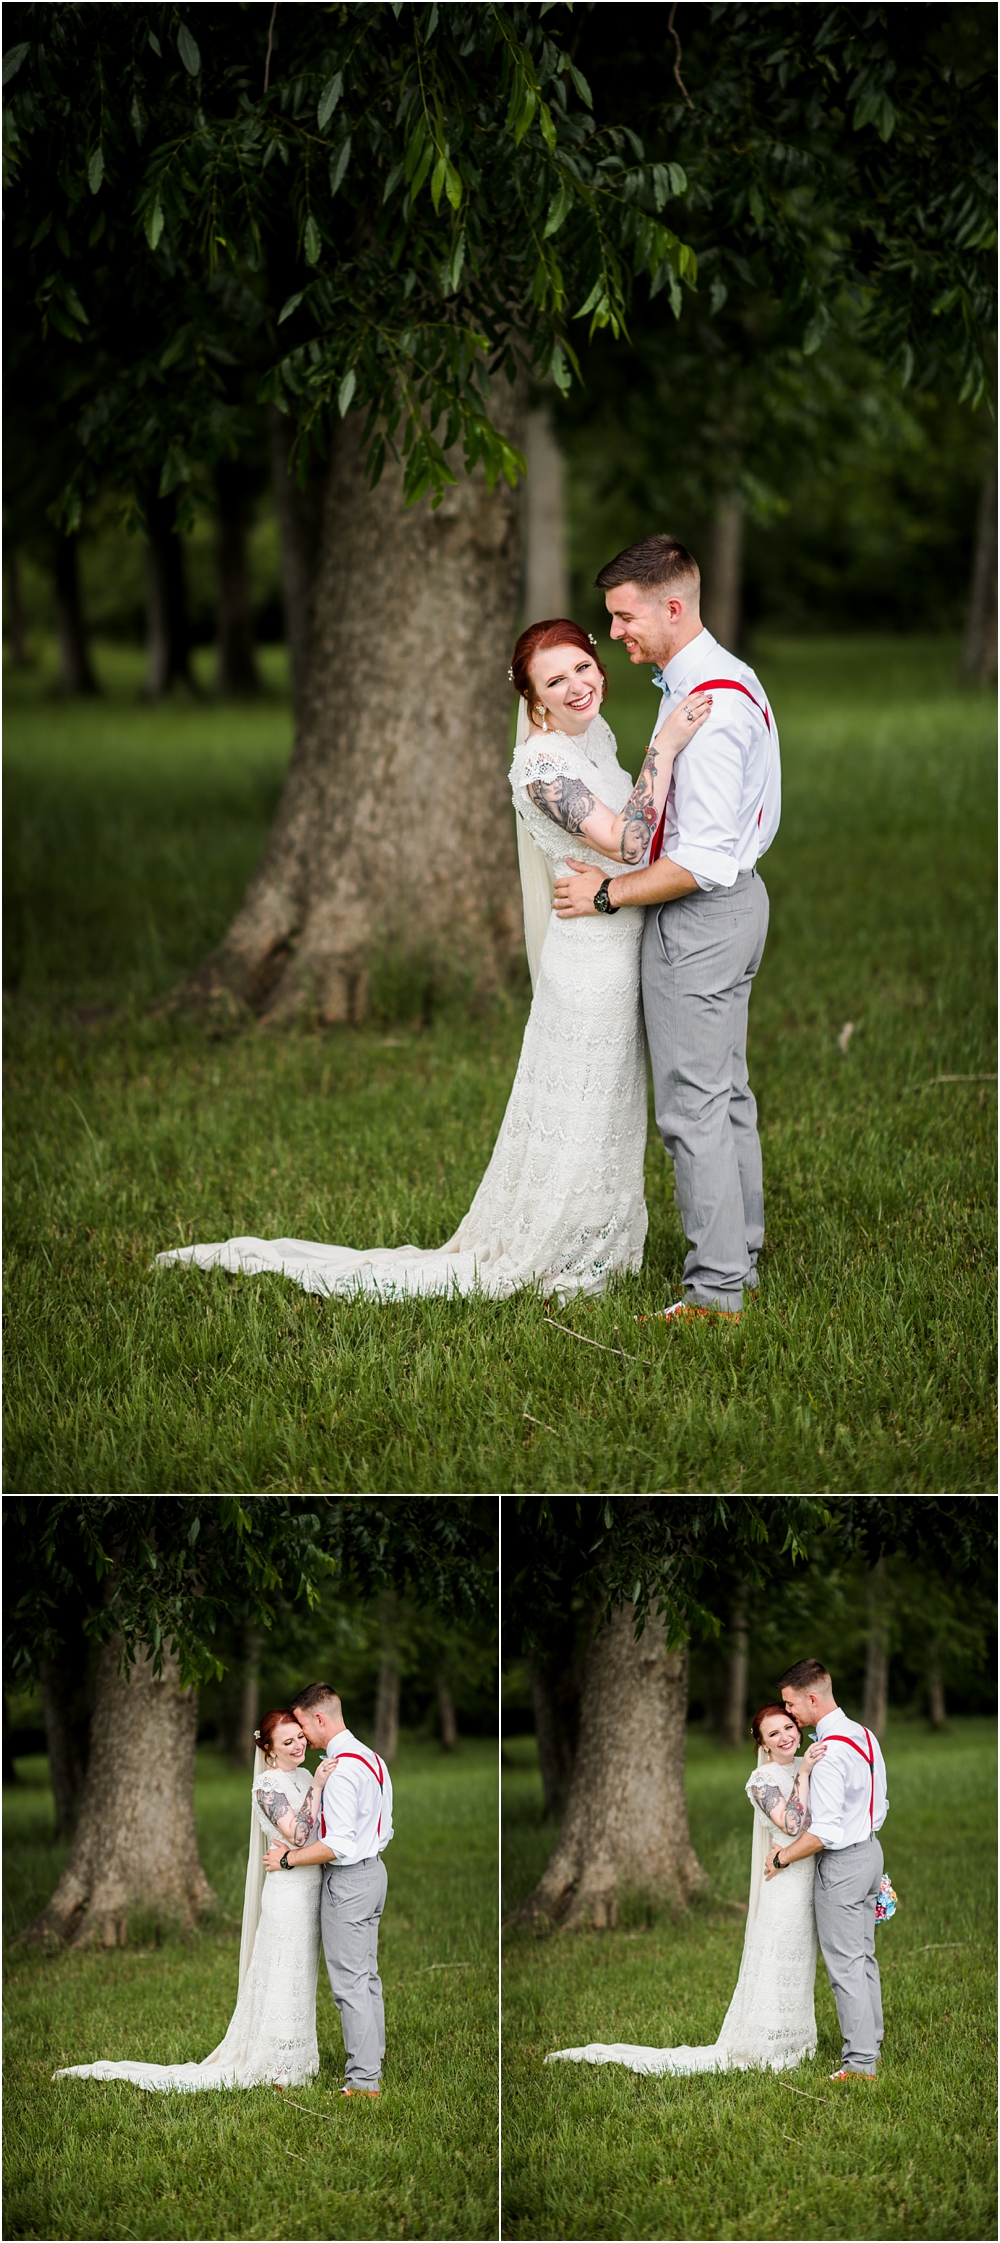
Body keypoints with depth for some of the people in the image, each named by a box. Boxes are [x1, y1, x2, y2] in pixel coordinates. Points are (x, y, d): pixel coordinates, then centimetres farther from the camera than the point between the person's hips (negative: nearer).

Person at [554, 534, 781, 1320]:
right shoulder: (732, 680, 10)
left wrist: (608, 893, -17)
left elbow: (702, 860, -26)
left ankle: (715, 1290, -3)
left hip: (698, 918, -11)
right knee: (727, 1093, 18)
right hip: (735, 898, 11)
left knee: (693, 1105, -6)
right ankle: (739, 1259, 27)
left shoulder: (707, 708, -24)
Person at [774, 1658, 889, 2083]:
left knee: (845, 1965, -4)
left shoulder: (829, 1753, -23)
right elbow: (879, 1805, 15)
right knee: (864, 1957, 17)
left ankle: (860, 2063, -1)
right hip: (870, 1848, 9)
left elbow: (824, 1832, -24)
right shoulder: (864, 1737, 7)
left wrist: (783, 1858, -12)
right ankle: (870, 2046, 24)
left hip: (841, 1863, -9)